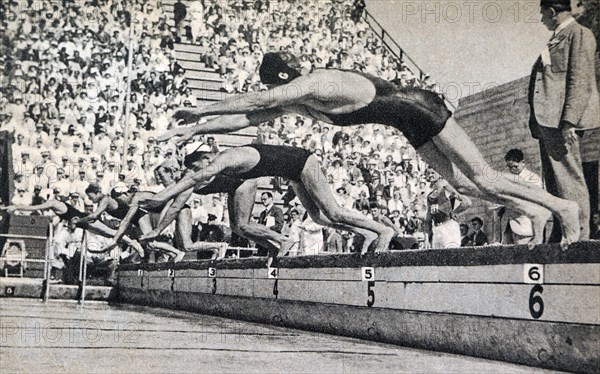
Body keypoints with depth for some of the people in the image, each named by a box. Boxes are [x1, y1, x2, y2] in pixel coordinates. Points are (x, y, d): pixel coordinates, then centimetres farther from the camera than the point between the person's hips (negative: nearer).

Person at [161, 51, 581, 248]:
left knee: (482, 178, -5)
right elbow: (248, 117, 4)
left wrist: (199, 111, -20)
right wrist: (193, 129, 2)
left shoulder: (316, 84, -25)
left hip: (422, 110, -9)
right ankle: (534, 213, 20)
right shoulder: (295, 101, 2)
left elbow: (252, 102, -27)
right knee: (462, 183, 11)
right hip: (412, 125, 9)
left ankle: (563, 206, 5)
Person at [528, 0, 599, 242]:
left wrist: (569, 121, -21)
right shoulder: (556, 40, 24)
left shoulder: (579, 34, -3)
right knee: (553, 181, 7)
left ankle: (578, 236, -9)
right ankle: (559, 236, 10)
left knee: (568, 179, -11)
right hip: (547, 120, 9)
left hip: (562, 120, -9)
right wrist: (537, 122, 16)